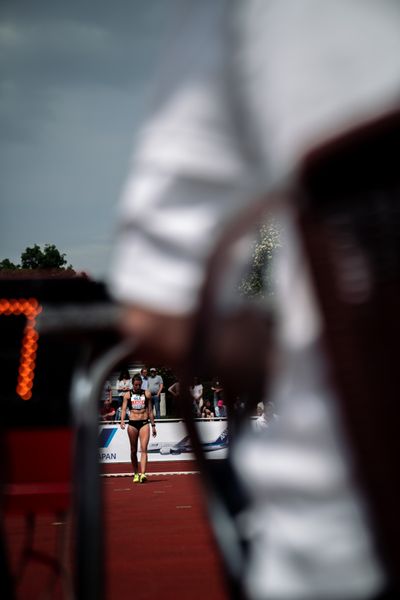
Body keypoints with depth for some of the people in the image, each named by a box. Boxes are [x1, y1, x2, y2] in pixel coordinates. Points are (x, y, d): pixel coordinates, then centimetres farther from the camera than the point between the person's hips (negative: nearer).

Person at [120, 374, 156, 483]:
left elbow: (150, 410, 12)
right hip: (132, 424, 1)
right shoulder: (128, 395, 6)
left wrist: (153, 425, 12)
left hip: (144, 423, 0)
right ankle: (136, 474, 19)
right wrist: (122, 421, -18)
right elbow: (124, 409, 0)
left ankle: (143, 474, -22)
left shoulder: (147, 394, 8)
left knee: (143, 449, -13)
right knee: (133, 450, 7)